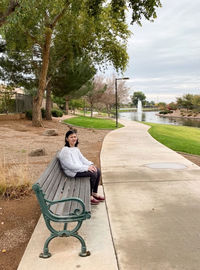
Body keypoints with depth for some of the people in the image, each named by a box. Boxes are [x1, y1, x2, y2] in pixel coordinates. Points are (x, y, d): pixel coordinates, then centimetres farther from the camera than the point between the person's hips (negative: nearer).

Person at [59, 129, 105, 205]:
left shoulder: (76, 148, 11)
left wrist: (90, 164, -6)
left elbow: (82, 158, 14)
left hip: (80, 167, 9)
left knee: (98, 171, -4)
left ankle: (95, 193, 9)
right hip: (72, 172, -9)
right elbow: (71, 166, -23)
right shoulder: (65, 150, -18)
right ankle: (89, 196, -8)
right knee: (93, 174, -22)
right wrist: (86, 168, -24)